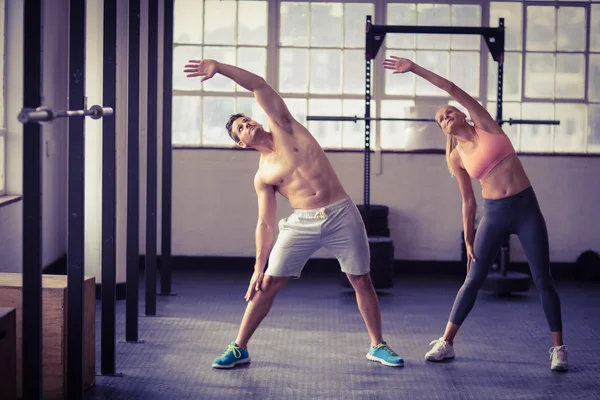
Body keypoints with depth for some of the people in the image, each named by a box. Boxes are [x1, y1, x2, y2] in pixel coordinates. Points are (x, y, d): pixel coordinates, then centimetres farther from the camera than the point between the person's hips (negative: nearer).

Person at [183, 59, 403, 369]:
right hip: (302, 224, 1)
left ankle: (377, 346, 20)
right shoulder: (263, 175, 7)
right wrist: (258, 267, 1)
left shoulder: (283, 126, 5)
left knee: (362, 282, 5)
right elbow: (265, 224, 6)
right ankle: (239, 349, 8)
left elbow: (259, 86, -3)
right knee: (267, 285, -2)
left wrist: (219, 67, -8)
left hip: (341, 215, -1)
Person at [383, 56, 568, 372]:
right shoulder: (455, 157, 6)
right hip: (494, 215, 2)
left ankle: (558, 349, 7)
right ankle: (446, 343, 11)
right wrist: (468, 241, 5)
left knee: (543, 280, -1)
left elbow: (453, 90, -8)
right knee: (473, 280, 3)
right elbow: (468, 201, 9)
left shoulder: (485, 126, 0)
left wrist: (414, 68, -7)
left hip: (527, 208, -2)